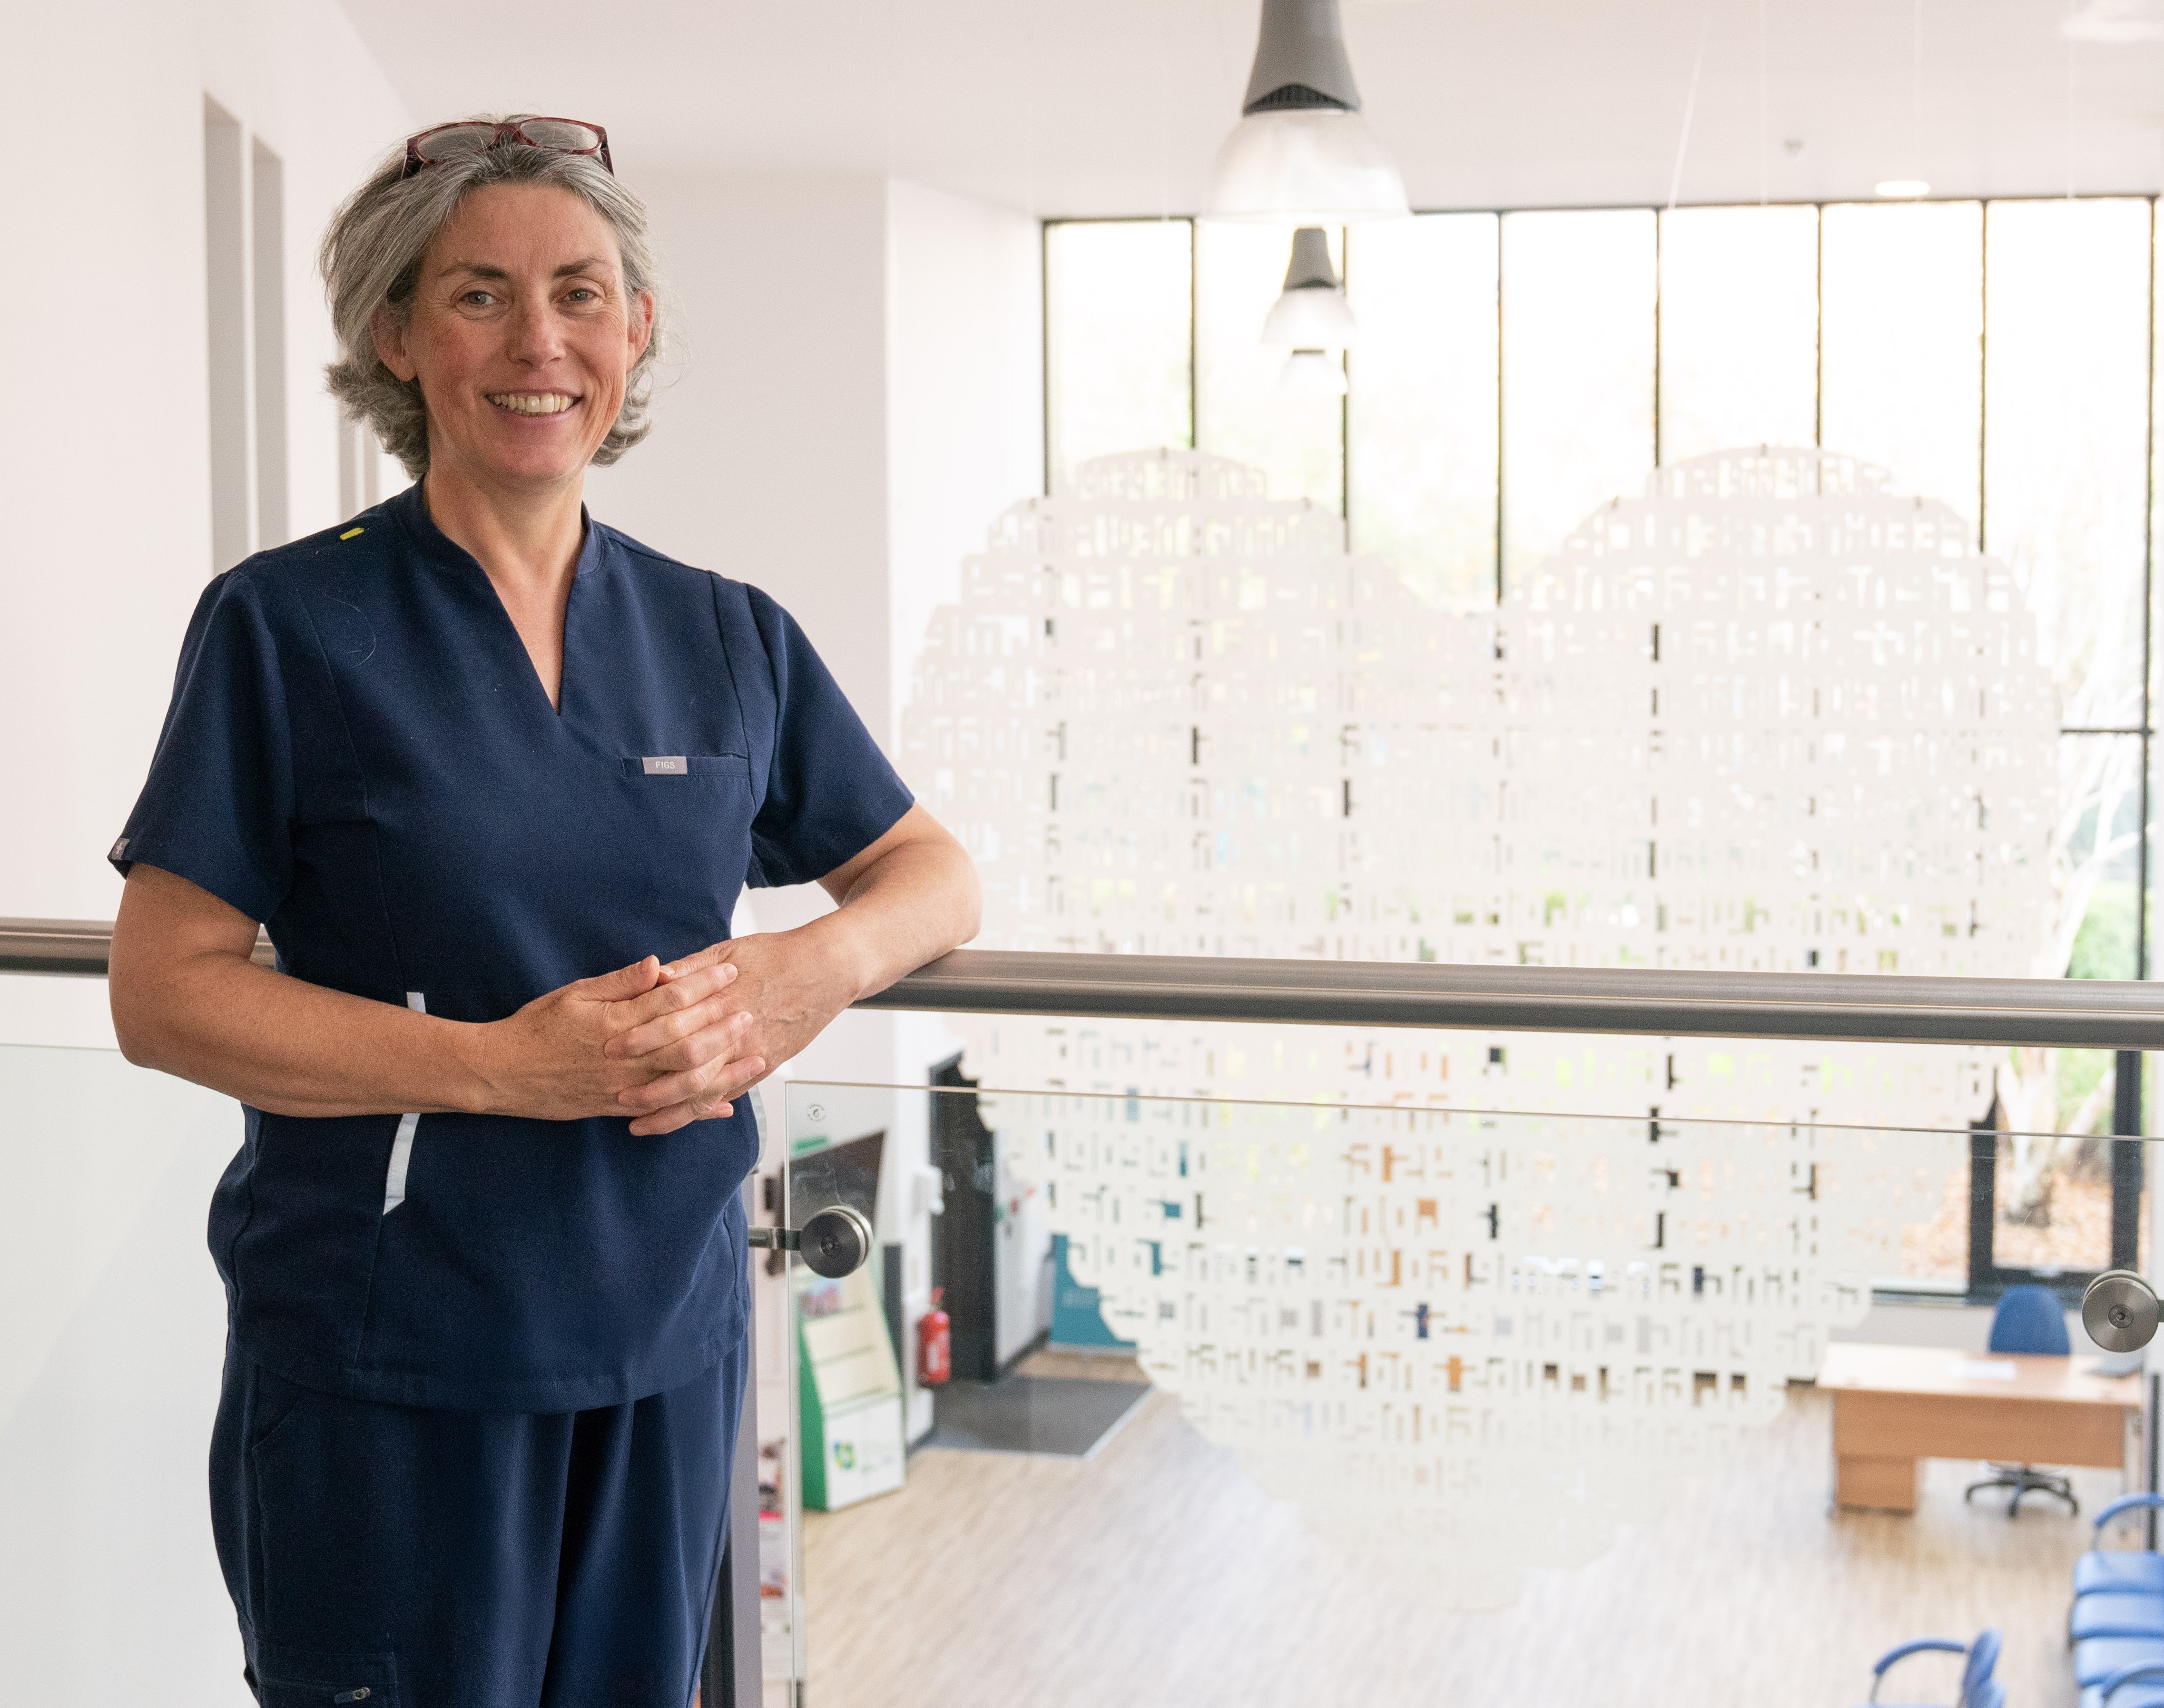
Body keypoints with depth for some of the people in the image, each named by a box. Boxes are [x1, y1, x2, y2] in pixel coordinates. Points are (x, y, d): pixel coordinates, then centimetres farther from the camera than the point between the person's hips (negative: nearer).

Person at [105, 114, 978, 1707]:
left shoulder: (729, 638, 6)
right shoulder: (287, 625, -5)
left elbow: (936, 872, 15)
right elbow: (163, 993, -8)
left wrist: (817, 967, -8)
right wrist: (503, 1064, -19)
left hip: (668, 1341, 4)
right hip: (383, 1374, -3)